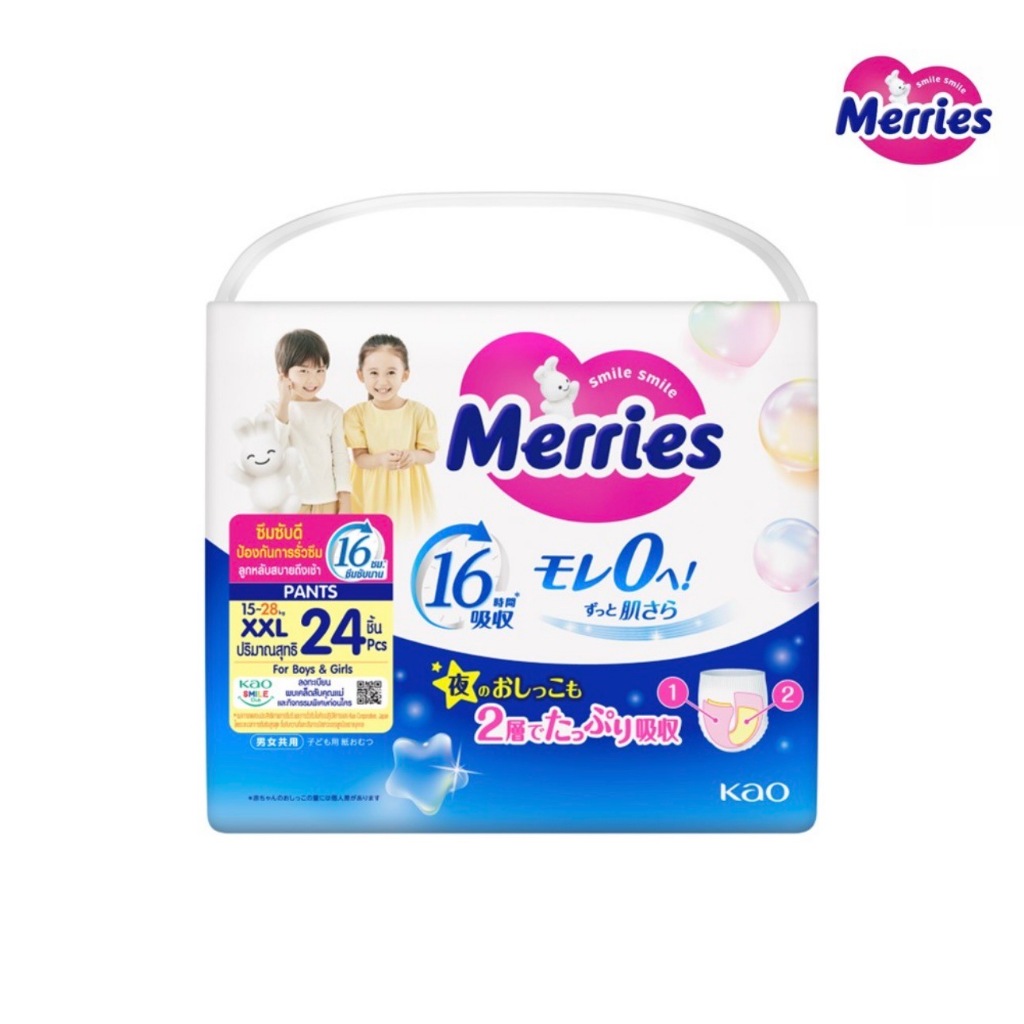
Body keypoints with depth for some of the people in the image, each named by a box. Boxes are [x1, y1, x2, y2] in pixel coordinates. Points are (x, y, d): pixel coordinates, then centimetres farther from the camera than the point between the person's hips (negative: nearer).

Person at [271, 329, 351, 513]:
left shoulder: (333, 412, 0)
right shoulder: (273, 409, -1)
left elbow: (341, 460, 1)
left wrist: (345, 504, -3)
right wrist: (283, 403, -16)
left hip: (327, 503, 0)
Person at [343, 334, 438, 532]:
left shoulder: (420, 412, -8)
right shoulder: (356, 414, -7)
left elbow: (429, 454, -3)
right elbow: (359, 458, -8)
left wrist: (413, 456, -25)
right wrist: (381, 459, -29)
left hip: (408, 490, 0)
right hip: (371, 491, 0)